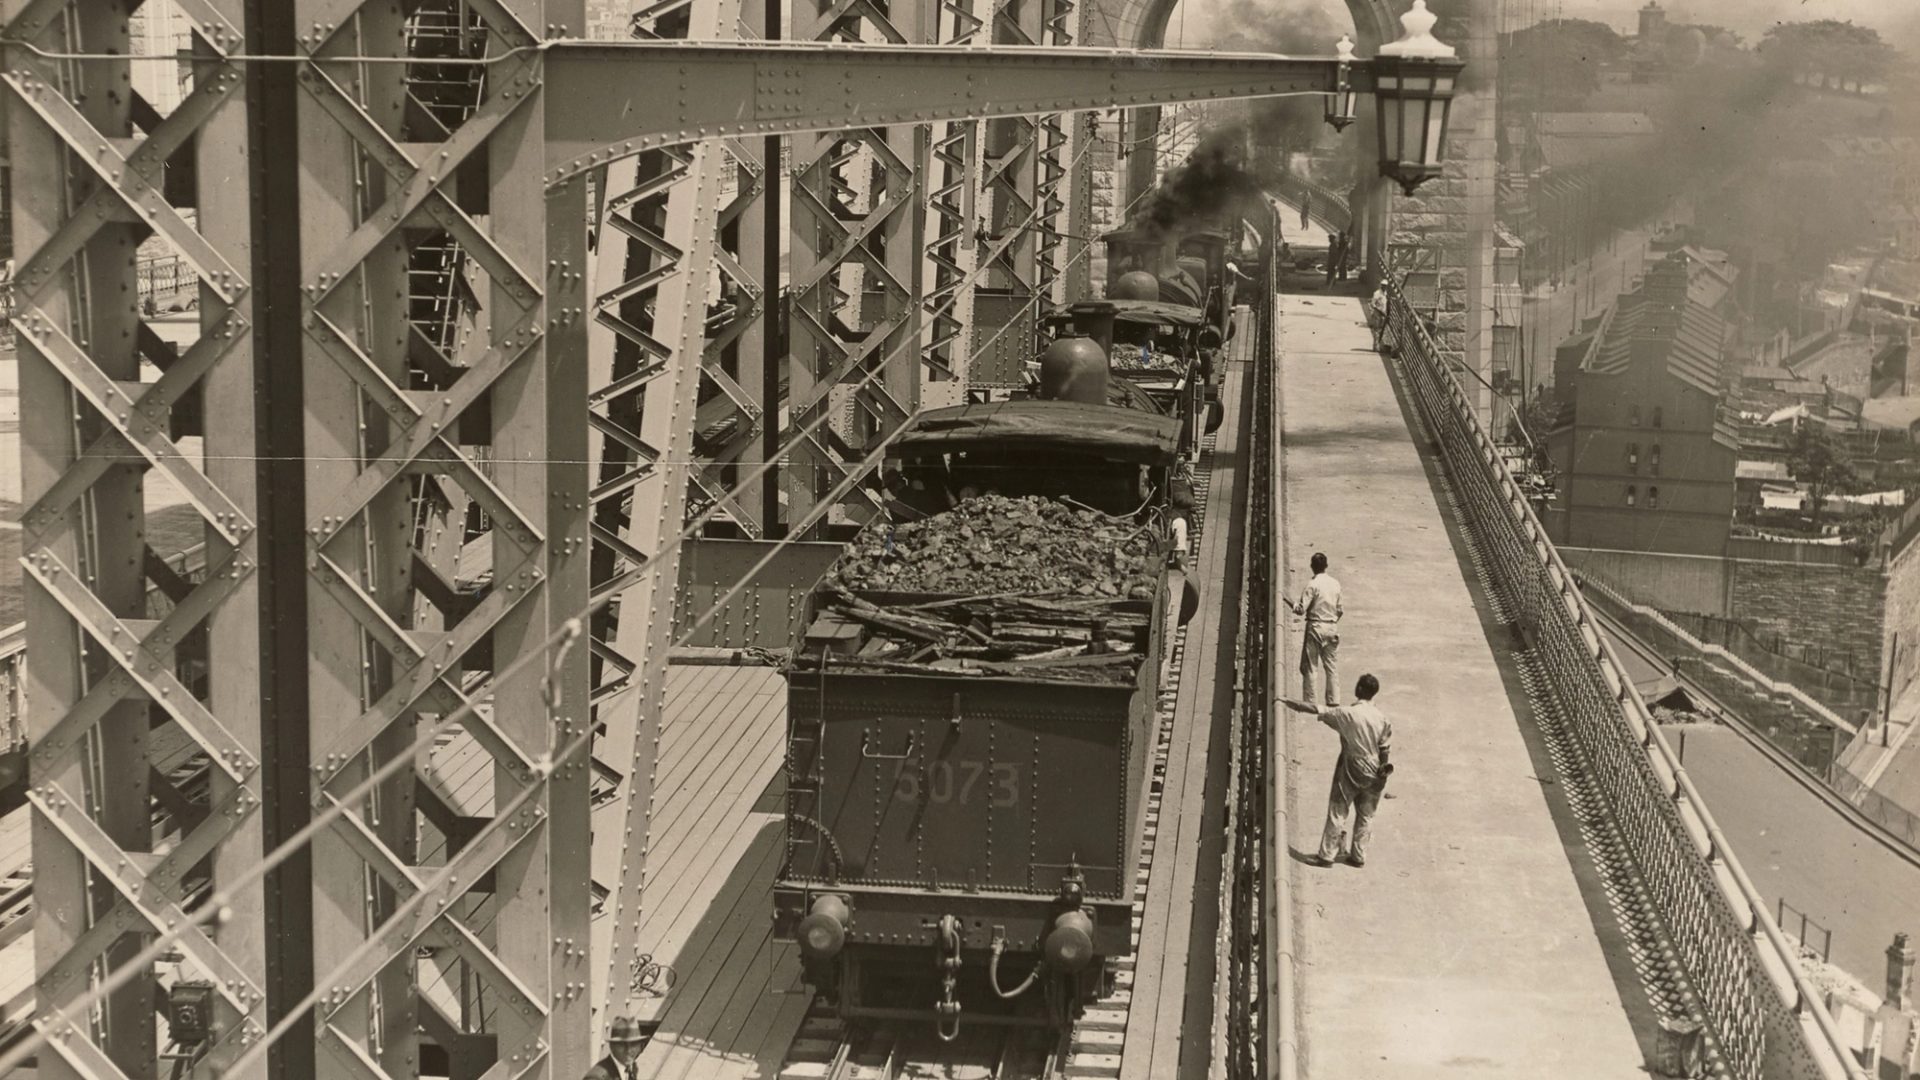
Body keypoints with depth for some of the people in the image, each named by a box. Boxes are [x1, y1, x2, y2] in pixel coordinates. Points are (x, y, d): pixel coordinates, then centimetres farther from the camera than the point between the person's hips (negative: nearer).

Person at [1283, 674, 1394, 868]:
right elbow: (1384, 748, 0)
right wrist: (1383, 773, 10)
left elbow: (1314, 710, -15)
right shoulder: (1381, 717, -5)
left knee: (1337, 812, 5)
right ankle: (1358, 855, 21)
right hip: (1373, 774, 4)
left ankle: (1326, 855, 9)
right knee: (1365, 815, 15)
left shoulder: (1348, 713, -17)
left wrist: (1288, 702, -6)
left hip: (1350, 772, -4)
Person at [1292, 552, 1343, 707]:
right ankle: (1333, 700, 10)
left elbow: (1302, 609, -16)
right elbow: (1340, 610, 9)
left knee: (1309, 666, 2)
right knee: (1330, 666, 12)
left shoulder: (1313, 584, -14)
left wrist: (1294, 606, 4)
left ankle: (1309, 701, 1)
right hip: (1332, 627, 5)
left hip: (1315, 627, -5)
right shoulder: (1335, 583, 3)